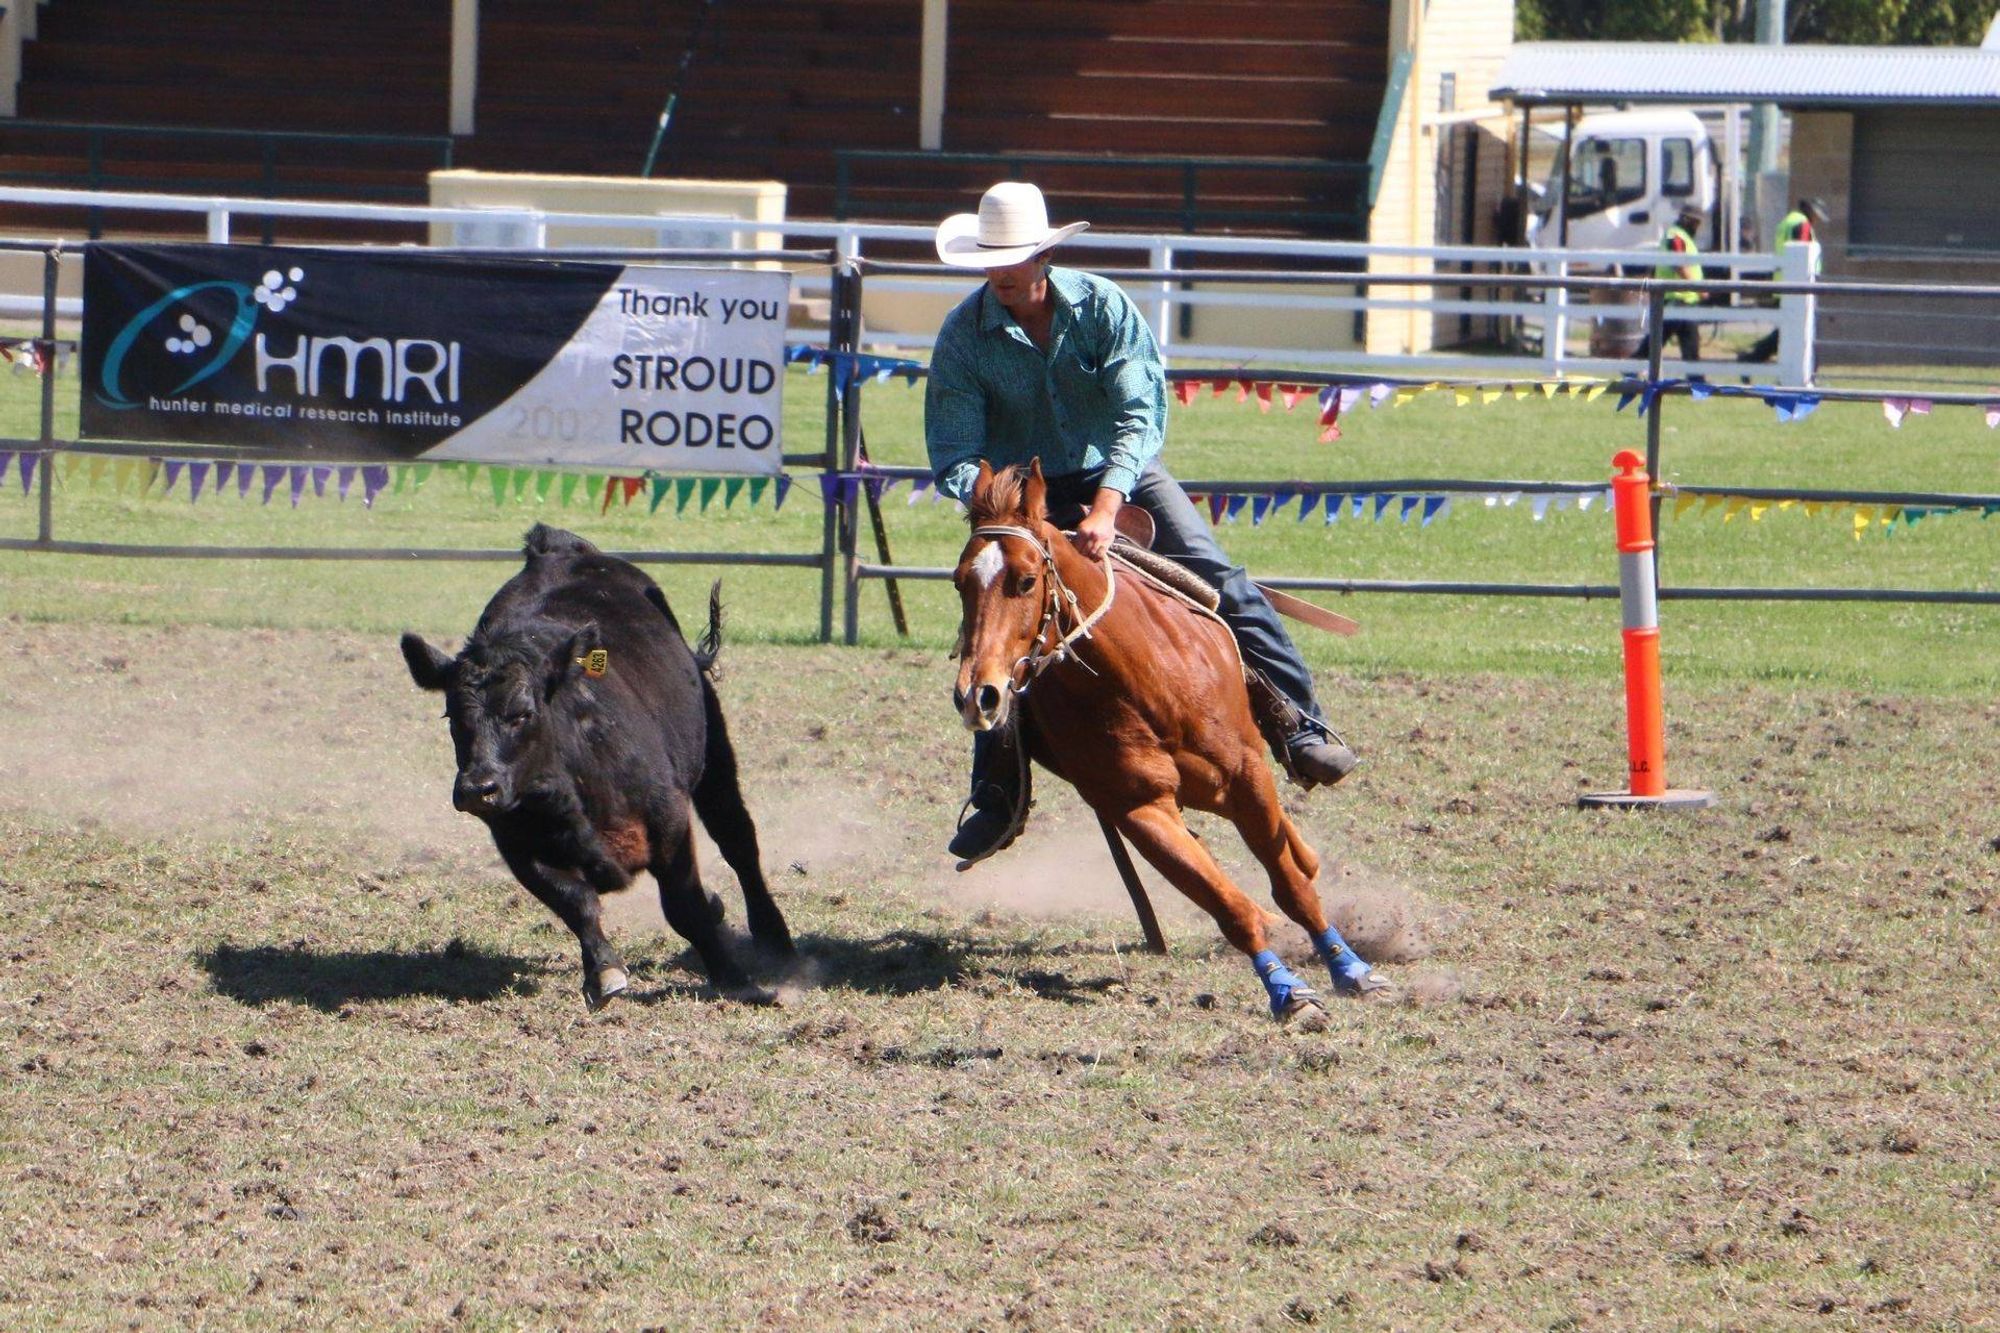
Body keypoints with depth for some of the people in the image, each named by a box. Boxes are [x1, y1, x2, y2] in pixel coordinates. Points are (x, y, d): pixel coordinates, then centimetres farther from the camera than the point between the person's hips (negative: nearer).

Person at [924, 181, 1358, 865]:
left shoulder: (1101, 306, -15)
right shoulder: (964, 334, -13)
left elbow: (1142, 415, -21)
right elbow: (953, 450, -13)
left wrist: (1106, 506, -36)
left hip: (1119, 473, -1)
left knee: (1217, 575, -18)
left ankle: (1300, 725, -17)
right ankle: (996, 799, 5)